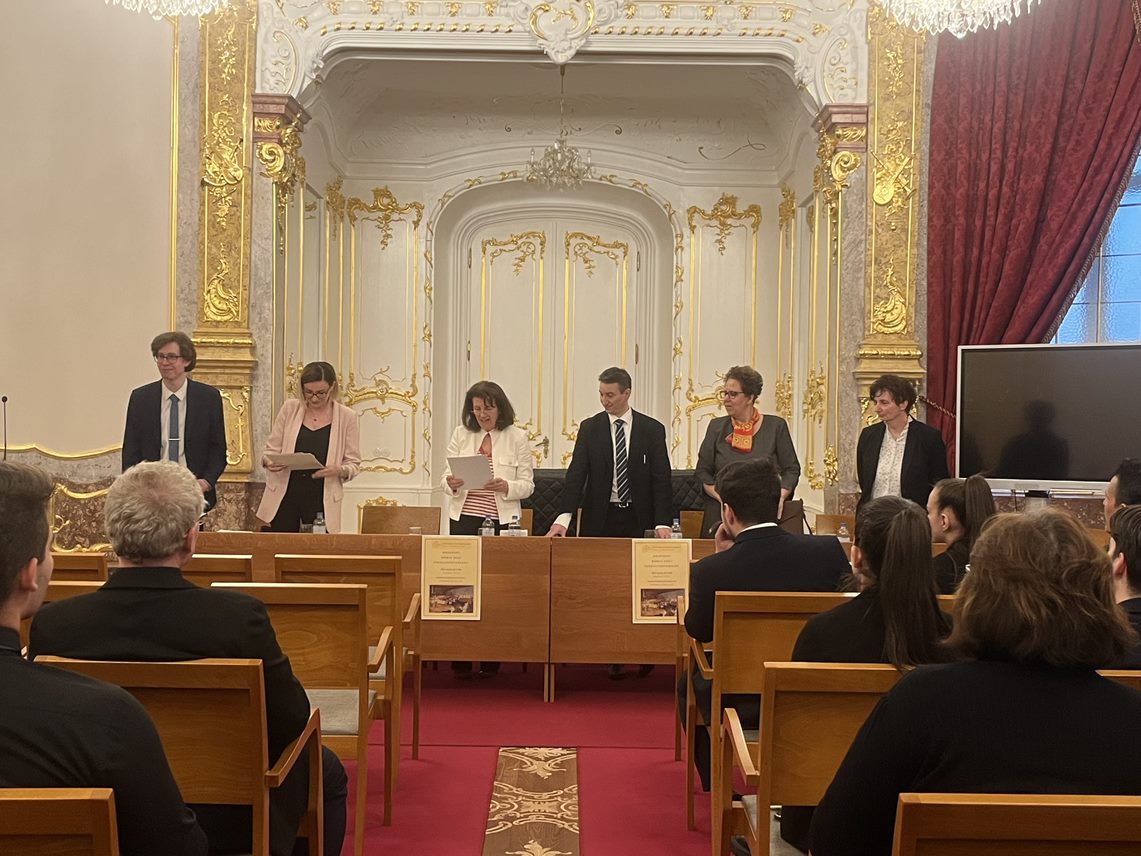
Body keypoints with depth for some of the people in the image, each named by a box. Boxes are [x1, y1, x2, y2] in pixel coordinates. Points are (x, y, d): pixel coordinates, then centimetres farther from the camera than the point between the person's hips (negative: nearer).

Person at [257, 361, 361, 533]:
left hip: (322, 500, -1)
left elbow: (353, 463, 2)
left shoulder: (346, 416, 0)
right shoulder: (290, 408, 3)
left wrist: (339, 470, -19)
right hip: (285, 496, 1)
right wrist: (269, 462, -14)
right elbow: (271, 449, 8)